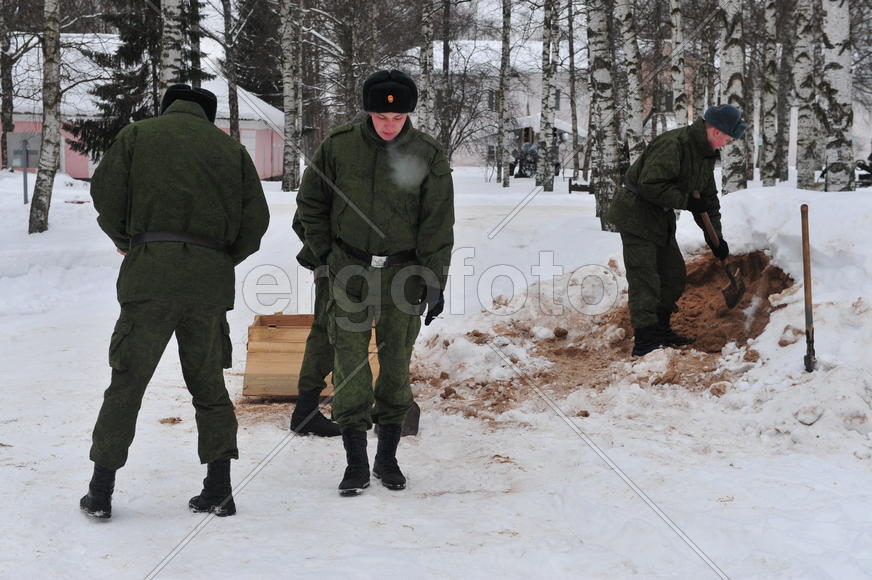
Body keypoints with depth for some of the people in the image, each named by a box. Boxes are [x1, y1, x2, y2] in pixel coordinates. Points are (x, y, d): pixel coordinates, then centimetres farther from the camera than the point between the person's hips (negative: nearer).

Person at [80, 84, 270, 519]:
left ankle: (100, 491, 5)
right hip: (211, 280, 2)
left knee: (127, 381, 2)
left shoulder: (138, 135, 11)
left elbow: (106, 193, 1)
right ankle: (218, 490, 9)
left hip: (150, 271, -2)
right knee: (209, 383, 12)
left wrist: (123, 240, 18)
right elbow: (255, 220, 9)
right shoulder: (230, 148, 16)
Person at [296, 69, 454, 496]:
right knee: (350, 364, -4)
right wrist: (326, 253, 6)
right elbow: (310, 202, 11)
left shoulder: (428, 156, -5)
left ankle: (388, 457, 18)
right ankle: (356, 461, 2)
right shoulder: (338, 146, -2)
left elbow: (438, 223, -2)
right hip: (349, 270, 0)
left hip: (403, 272, 0)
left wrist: (434, 282, -5)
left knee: (396, 365, 5)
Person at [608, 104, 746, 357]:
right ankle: (644, 340, -12)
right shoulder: (673, 145, -24)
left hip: (661, 217, 10)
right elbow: (650, 184, -30)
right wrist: (686, 201, -24)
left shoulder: (707, 154, 8)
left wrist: (715, 238, 11)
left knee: (674, 276, 12)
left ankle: (660, 330, 24)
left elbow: (708, 198, 15)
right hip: (636, 214, -10)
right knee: (644, 278, -12)